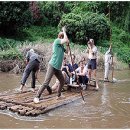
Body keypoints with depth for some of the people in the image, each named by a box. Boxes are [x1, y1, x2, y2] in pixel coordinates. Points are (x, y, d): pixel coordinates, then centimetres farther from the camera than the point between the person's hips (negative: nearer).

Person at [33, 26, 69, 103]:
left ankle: (59, 95, 31)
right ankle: (37, 97, -8)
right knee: (46, 83, -13)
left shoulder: (61, 45, 17)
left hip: (58, 67, 9)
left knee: (62, 81, 16)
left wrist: (67, 44, 10)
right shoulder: (57, 41, -7)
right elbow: (66, 40, -21)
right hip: (52, 66, -9)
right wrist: (64, 31, -6)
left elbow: (67, 51, 27)